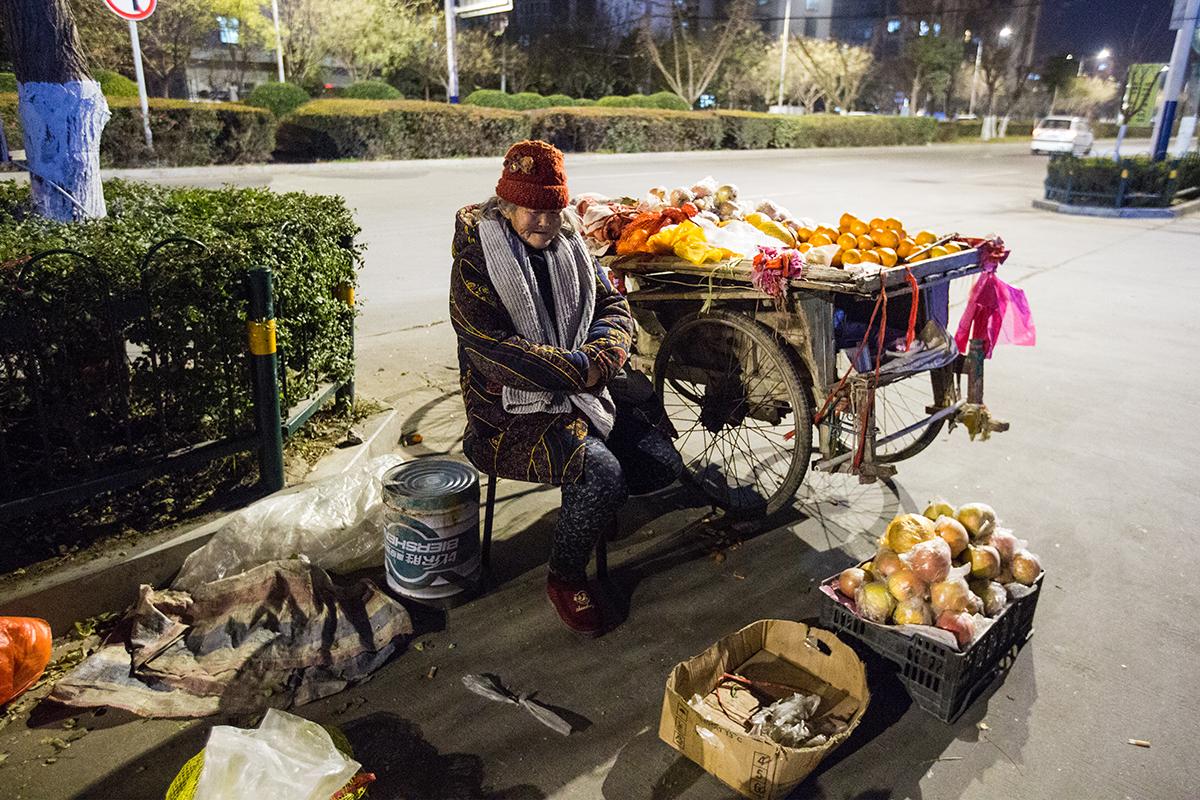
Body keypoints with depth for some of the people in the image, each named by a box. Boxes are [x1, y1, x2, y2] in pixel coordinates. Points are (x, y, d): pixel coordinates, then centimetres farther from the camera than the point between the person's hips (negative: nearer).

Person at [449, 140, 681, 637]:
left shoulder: (569, 245, 9)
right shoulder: (476, 261, -11)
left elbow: (614, 306, 10)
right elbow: (491, 347, -21)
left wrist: (604, 351, -14)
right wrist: (579, 369, -22)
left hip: (586, 395, 7)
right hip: (515, 413, -6)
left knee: (663, 465, -8)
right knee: (602, 473, -28)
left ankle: (591, 503, 23)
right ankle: (565, 579, -1)